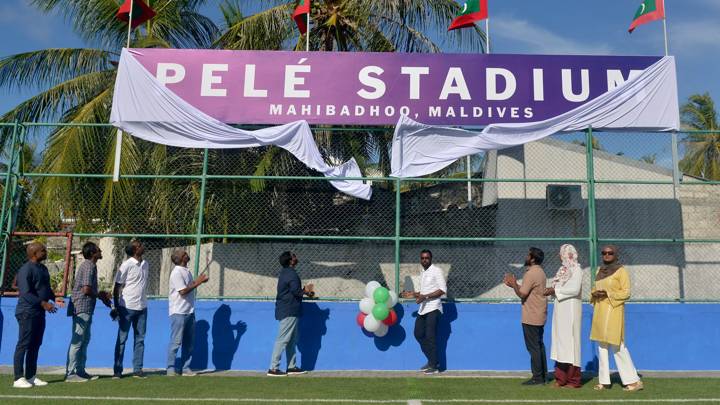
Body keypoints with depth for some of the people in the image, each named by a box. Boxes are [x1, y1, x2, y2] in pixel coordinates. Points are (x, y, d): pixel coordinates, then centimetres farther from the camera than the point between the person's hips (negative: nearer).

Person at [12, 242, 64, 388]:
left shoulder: (43, 268, 15)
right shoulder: (26, 270, -14)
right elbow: (25, 293, -20)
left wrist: (54, 298, 6)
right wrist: (43, 303, -26)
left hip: (39, 313, 9)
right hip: (27, 313, -9)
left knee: (35, 345, 12)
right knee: (24, 345, -5)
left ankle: (31, 376, 20)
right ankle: (18, 379, 1)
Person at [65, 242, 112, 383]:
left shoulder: (90, 265, 16)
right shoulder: (89, 266, -15)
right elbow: (86, 290, -22)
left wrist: (100, 294, 11)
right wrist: (100, 296, -7)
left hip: (86, 309, 10)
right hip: (82, 309, -10)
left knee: (84, 340, 15)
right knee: (77, 341, -5)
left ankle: (80, 371, 22)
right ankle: (70, 373, -1)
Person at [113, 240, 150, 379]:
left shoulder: (145, 264, 9)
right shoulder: (127, 265, -9)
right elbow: (117, 286, -8)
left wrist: (143, 302, 16)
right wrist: (116, 308, -11)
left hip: (142, 307, 6)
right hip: (127, 307, -6)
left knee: (140, 339, 7)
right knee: (122, 339, 2)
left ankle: (137, 369, 14)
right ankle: (117, 370, 8)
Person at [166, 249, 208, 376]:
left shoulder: (187, 272, 13)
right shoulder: (176, 272, -13)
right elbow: (183, 291, -19)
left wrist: (199, 280, 4)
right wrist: (198, 282, -15)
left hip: (189, 311, 8)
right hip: (178, 312, -8)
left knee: (189, 342, 10)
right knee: (176, 342, -3)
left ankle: (185, 368, 16)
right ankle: (171, 369, 5)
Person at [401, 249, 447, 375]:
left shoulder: (436, 271, -8)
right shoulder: (422, 273, 17)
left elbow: (443, 289, -16)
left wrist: (425, 296, -21)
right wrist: (414, 294, 8)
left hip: (433, 308, -8)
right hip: (423, 308, 9)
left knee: (430, 337, -6)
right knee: (418, 334, 10)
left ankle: (434, 366, 3)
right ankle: (431, 360, 23)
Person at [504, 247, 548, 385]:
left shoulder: (531, 273, -18)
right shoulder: (539, 271, 13)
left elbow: (522, 294, -20)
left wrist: (513, 284, -6)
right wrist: (514, 284, 13)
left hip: (531, 318, -10)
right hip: (539, 316, 10)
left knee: (533, 347, -4)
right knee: (539, 345, 14)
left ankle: (537, 377, 0)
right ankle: (543, 374, 19)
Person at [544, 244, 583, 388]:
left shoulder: (576, 269, -8)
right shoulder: (563, 269, 16)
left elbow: (574, 289, -19)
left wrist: (555, 290, -13)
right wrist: (552, 290, -3)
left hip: (570, 310, -8)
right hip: (561, 310, 8)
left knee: (569, 341, -5)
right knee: (560, 341, 6)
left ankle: (574, 380, 3)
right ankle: (561, 378, 10)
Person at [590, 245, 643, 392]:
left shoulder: (621, 271, -4)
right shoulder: (600, 270, 15)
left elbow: (626, 293, -9)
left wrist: (608, 294, -19)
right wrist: (594, 294, -2)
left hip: (613, 310, -7)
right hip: (600, 312, 7)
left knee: (617, 346, -8)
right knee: (602, 346, 7)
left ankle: (634, 381, 1)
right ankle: (604, 381, 12)